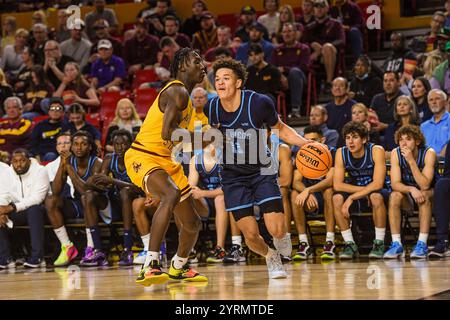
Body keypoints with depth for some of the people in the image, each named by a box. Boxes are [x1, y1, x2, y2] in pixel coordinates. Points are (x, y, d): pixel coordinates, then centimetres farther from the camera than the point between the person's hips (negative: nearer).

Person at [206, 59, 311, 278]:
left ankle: (282, 237, 26)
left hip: (261, 172, -1)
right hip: (232, 177, 2)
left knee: (276, 230, -14)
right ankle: (270, 257, 28)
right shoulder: (210, 110, -11)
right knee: (250, 234, -7)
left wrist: (305, 143, -12)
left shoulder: (259, 103, -17)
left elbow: (280, 129, 0)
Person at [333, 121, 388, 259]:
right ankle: (350, 244, -17)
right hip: (356, 197, 3)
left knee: (376, 196, -37)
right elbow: (337, 185, -13)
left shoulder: (376, 151, -18)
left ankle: (379, 243, -23)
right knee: (337, 198, -26)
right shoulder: (341, 153, -9)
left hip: (377, 193, -3)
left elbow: (377, 184, -25)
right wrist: (363, 190, -22)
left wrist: (351, 198, -29)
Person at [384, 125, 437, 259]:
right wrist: (411, 189, -40)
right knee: (394, 196, -28)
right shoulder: (396, 154, -13)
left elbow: (425, 185, -30)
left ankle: (422, 244, -36)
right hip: (408, 195, 2)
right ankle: (396, 244, -29)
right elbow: (395, 184, -19)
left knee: (424, 196, -35)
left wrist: (411, 161, -36)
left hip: (431, 194, -2)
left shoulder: (429, 153, -21)